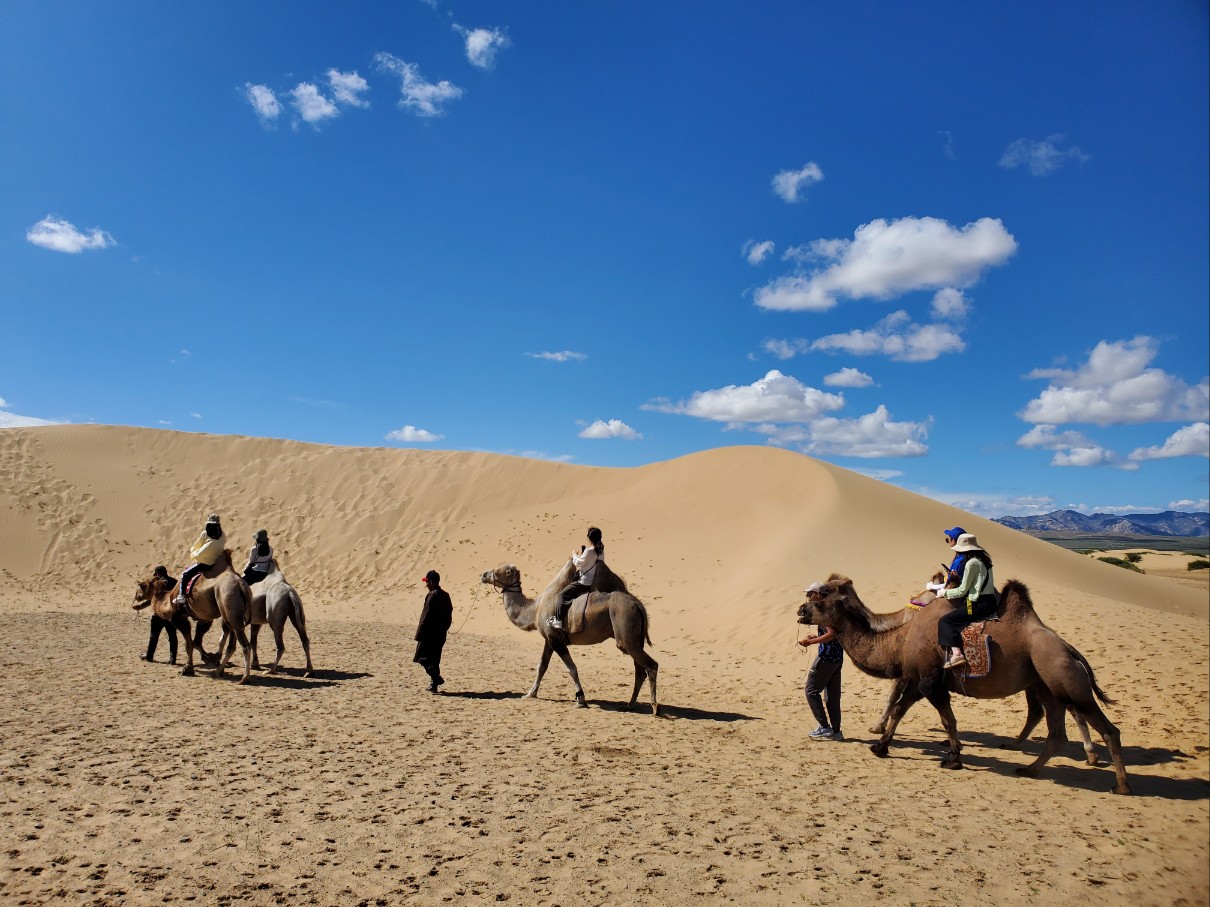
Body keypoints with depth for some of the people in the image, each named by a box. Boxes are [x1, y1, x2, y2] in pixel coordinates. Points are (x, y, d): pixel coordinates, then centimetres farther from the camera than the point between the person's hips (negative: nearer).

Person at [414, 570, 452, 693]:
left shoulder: (432, 595, -15)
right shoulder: (445, 595, 10)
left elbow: (426, 616, -17)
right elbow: (449, 617, 13)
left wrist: (420, 633, -13)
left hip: (429, 634, -8)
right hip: (440, 635, 8)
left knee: (423, 658, 0)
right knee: (434, 658, 15)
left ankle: (436, 678, -9)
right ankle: (434, 682, 14)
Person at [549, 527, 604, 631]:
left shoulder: (589, 551, -21)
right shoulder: (601, 550, 3)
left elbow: (579, 562, -10)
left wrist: (574, 555, 7)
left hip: (584, 582, -9)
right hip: (595, 581, 9)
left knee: (563, 595, -6)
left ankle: (559, 621, -10)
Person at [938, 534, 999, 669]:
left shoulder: (972, 563, -13)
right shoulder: (984, 559, 14)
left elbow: (963, 590, -10)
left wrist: (945, 593, 5)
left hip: (979, 606, -9)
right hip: (989, 603, 9)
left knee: (945, 621, -6)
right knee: (954, 612, 22)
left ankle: (956, 654, -22)